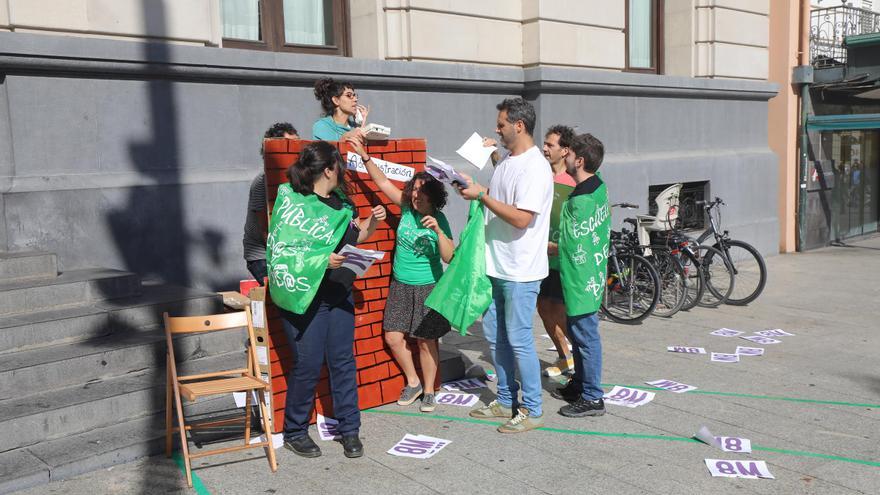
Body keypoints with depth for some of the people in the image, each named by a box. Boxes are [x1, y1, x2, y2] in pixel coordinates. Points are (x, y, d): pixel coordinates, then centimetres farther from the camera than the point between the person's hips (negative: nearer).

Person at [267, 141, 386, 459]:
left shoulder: (338, 203, 11)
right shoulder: (291, 201, -12)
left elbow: (354, 236, 24)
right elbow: (282, 251, -17)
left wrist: (373, 222, 6)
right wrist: (323, 260, -23)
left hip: (339, 295, 7)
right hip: (305, 296, -7)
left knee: (343, 360, 9)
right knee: (308, 364, -1)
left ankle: (349, 429, 21)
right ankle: (295, 432, 19)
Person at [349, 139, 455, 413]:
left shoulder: (439, 220, -13)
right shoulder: (407, 208, -2)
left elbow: (448, 257, -20)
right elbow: (383, 182, 0)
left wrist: (438, 231, -33)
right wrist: (364, 156, -7)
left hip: (427, 288, -4)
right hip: (400, 286, 5)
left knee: (426, 341, 4)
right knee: (393, 337, 4)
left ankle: (428, 391, 20)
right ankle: (413, 383, 24)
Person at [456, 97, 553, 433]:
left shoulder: (535, 167, -17)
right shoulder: (506, 162, 13)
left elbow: (521, 219, -24)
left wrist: (482, 195, -19)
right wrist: (472, 187, 4)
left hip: (520, 271, -9)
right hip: (495, 266, 10)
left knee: (518, 339, -1)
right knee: (494, 335, 16)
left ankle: (532, 410, 14)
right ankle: (506, 401, 30)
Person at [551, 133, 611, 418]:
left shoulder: (580, 200, -23)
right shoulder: (599, 186, 6)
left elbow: (568, 247, -17)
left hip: (581, 279, -10)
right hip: (592, 274, 10)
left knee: (585, 335, -1)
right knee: (576, 330, 20)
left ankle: (592, 398, 10)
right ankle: (580, 383, 34)